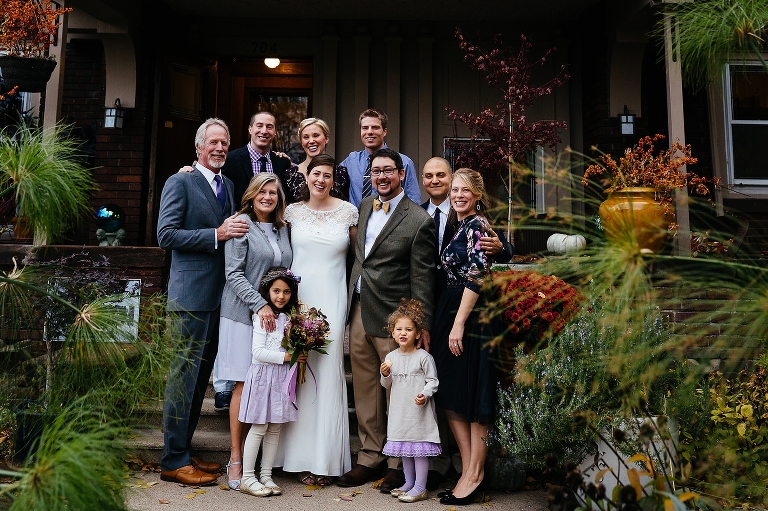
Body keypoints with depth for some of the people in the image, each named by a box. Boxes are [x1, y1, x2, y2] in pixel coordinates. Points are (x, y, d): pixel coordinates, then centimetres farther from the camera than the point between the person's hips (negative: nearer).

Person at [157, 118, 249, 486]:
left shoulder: (228, 186, 18)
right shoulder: (181, 182, -5)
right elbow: (166, 235, -13)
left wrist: (236, 231, 3)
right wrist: (217, 234, -19)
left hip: (219, 296, 8)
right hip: (192, 294, -8)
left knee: (200, 376, 14)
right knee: (184, 375, -3)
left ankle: (184, 450, 26)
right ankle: (174, 460, 8)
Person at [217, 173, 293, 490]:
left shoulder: (282, 229, 15)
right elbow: (233, 273, -9)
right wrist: (259, 304, -18)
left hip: (277, 316, 5)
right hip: (244, 314, -5)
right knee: (244, 385, -3)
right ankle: (236, 460, 6)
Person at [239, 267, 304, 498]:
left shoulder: (290, 318, 11)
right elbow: (258, 352, -15)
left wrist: (299, 357, 0)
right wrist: (286, 357, -17)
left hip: (282, 377, 6)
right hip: (264, 376, -6)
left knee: (275, 428, 10)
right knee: (259, 427, -2)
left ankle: (266, 475, 19)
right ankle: (247, 478, 8)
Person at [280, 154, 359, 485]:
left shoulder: (348, 212, 3)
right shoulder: (292, 212, 7)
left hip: (332, 302, -1)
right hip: (297, 298, 1)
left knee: (328, 372, -2)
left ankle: (326, 458, 10)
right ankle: (301, 455, 13)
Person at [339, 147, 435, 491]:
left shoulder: (418, 221, -9)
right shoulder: (364, 206, 12)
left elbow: (422, 278, -10)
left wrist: (422, 325, -11)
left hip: (391, 318, -6)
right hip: (358, 312, 6)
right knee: (364, 389, 13)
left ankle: (398, 463, 20)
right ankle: (371, 457, 27)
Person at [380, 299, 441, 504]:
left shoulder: (424, 357, -9)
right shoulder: (391, 357, 5)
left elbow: (433, 381, -8)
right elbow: (388, 386, 12)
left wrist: (425, 394, -25)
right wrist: (385, 375, -9)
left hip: (419, 411, -6)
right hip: (400, 410, 6)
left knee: (419, 447, 0)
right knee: (404, 447, 15)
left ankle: (420, 488, 10)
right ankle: (409, 483, 29)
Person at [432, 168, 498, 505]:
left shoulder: (477, 225, -10)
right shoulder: (460, 226, 17)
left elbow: (477, 276, -18)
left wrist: (459, 323, -20)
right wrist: (451, 322, 16)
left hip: (471, 315, -10)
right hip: (451, 313, 10)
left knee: (472, 393, -2)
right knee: (450, 395, 9)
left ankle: (474, 475, 9)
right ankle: (468, 471, 17)